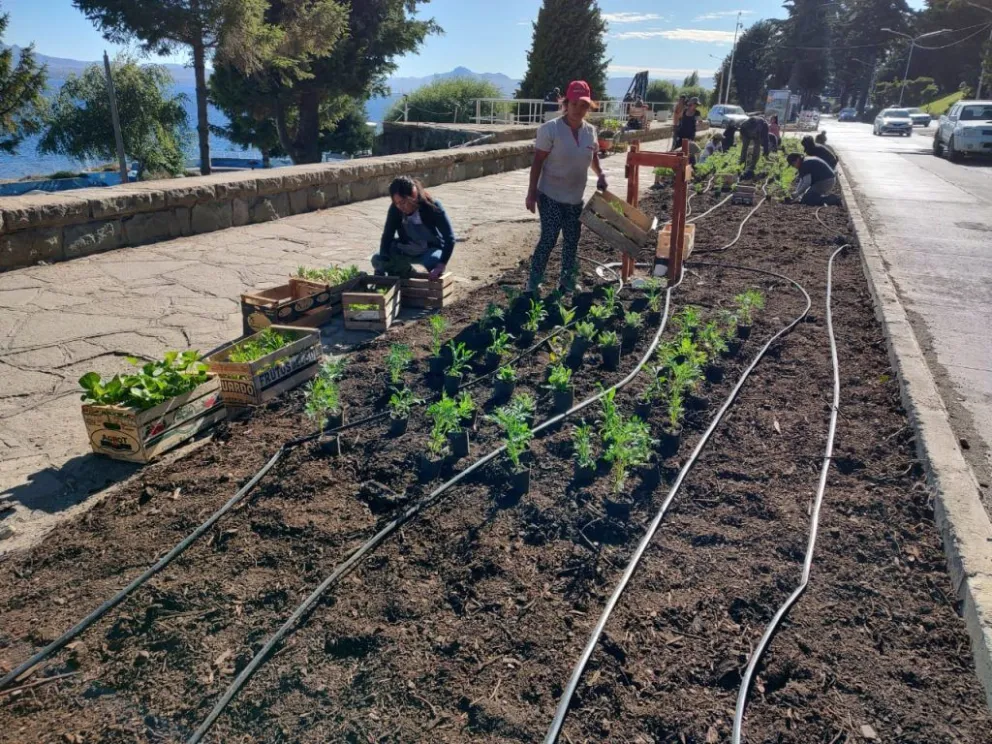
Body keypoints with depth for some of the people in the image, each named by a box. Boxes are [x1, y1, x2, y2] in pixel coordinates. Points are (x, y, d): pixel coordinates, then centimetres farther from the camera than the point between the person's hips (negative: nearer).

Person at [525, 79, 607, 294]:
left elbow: (593, 156, 19)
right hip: (550, 196, -6)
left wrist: (600, 174, 1)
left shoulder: (590, 131, 2)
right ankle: (533, 284, 2)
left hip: (575, 198, 6)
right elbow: (537, 162, -12)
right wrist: (532, 192, -15)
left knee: (572, 240, 11)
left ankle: (567, 283, 26)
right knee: (549, 239, -10)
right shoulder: (550, 129, -14)